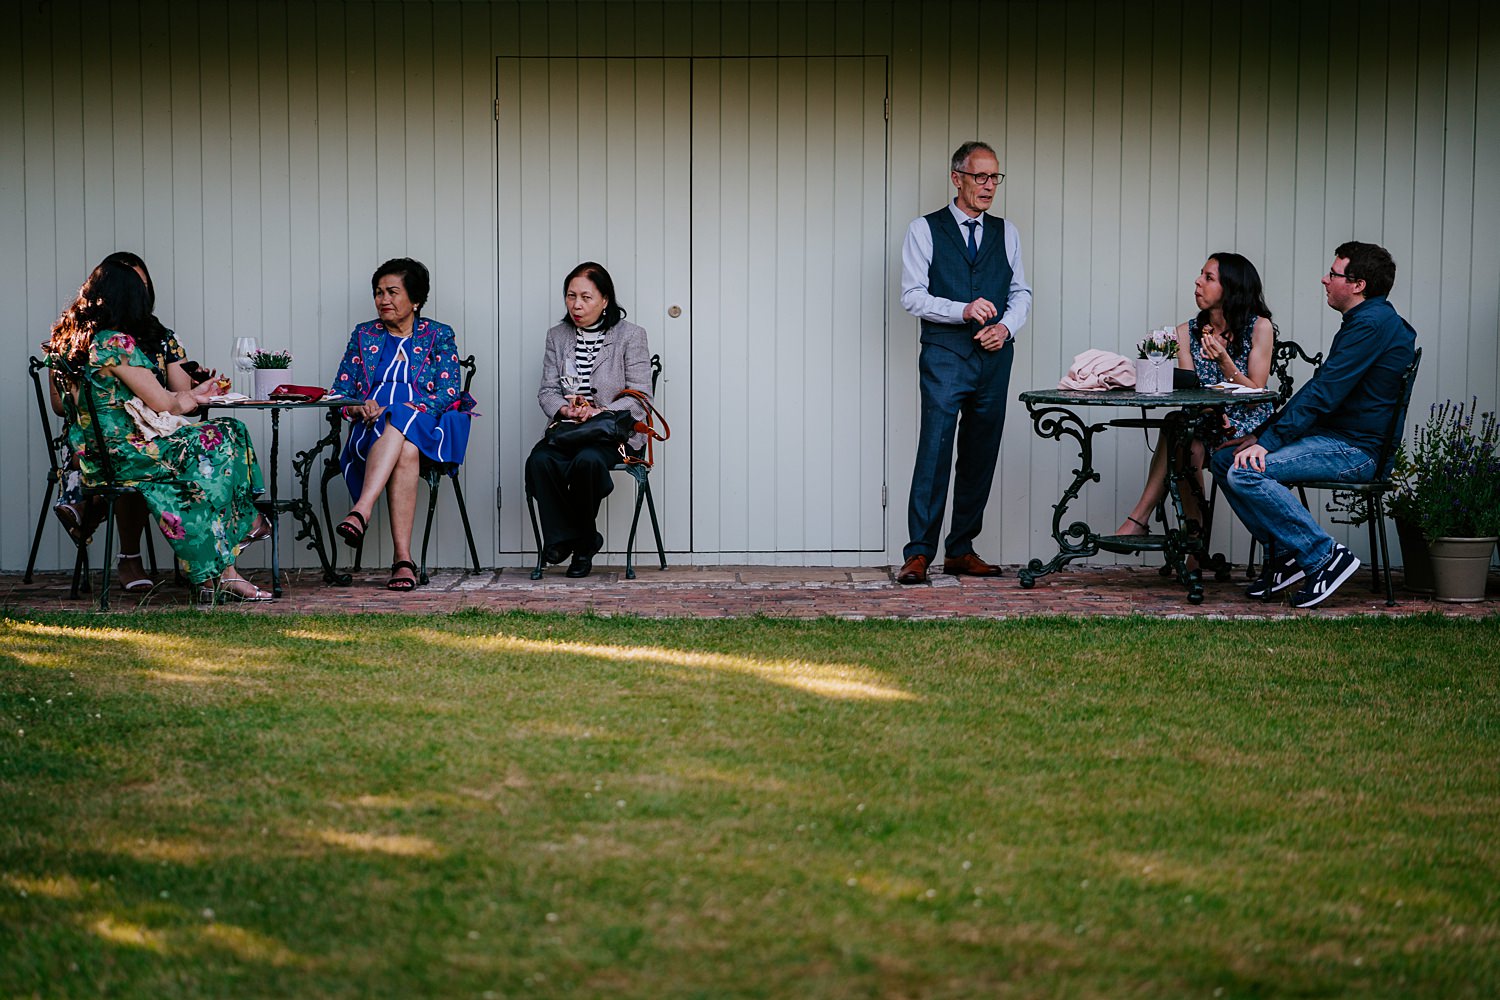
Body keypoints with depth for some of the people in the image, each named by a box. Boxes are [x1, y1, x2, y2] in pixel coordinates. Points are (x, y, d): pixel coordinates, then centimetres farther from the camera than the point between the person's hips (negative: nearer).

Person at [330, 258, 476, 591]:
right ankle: (403, 560, -48)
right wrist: (360, 408, -9)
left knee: (399, 422, -39)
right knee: (405, 452, -36)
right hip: (370, 430, 1)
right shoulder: (363, 335, 21)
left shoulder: (439, 336, 12)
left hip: (426, 428, -1)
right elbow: (340, 391, 15)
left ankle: (361, 511, -53)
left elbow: (448, 392, -1)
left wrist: (403, 409, -15)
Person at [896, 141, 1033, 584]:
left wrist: (1006, 326, -4)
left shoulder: (1007, 233, 15)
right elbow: (912, 296, -3)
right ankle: (918, 553, -11)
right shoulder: (924, 230, 3)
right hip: (945, 354, -4)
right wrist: (963, 310, -17)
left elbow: (1021, 292, 16)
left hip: (995, 356, 4)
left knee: (981, 455, 6)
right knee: (935, 449, -13)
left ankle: (961, 550, 13)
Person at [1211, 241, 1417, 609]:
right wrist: (1262, 434, 12)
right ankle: (1286, 553, 5)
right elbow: (1317, 390, 20)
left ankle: (1325, 556, -16)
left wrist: (1268, 441, -22)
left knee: (1247, 472, -26)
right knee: (1224, 458, 6)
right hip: (1332, 436, 11)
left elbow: (1323, 394, -21)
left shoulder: (1373, 323, -15)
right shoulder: (1364, 321, 19)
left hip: (1354, 450, -11)